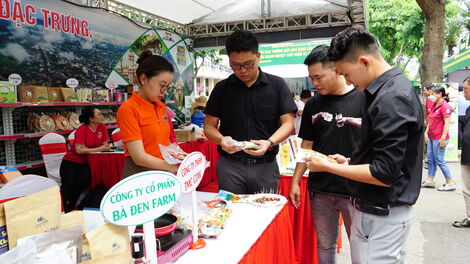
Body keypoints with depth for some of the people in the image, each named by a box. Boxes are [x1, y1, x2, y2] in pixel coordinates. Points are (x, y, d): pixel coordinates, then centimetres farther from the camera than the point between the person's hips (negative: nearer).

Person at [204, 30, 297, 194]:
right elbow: (209, 126, 6)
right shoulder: (222, 88, 5)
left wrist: (269, 142, -21)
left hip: (266, 166, 0)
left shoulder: (277, 85, 2)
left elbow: (288, 123, -2)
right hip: (230, 165, 1)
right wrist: (221, 140, -16)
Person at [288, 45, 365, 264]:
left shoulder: (364, 99, -7)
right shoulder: (313, 105, 6)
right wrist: (295, 181, 7)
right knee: (325, 245, 15)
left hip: (355, 189, -3)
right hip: (320, 190, 4)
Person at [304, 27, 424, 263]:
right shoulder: (394, 88, 8)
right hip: (382, 208, 10)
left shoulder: (391, 99, -23)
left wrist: (328, 166, -15)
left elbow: (383, 174, -24)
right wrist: (349, 162, 11)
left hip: (380, 214, -10)